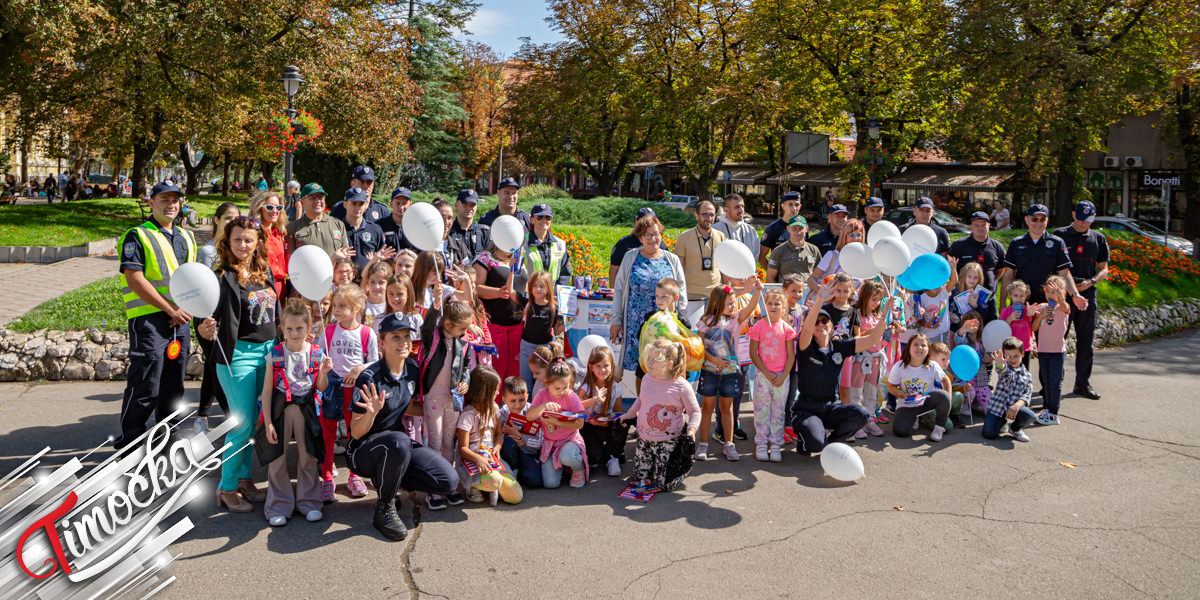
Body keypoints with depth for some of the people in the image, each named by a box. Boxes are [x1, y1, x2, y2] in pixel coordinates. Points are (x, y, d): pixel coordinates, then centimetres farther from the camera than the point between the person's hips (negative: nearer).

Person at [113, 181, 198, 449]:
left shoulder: (187, 237, 17)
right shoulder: (137, 236, -3)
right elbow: (135, 279, -12)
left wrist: (187, 308, 2)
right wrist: (171, 309, -14)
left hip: (180, 319, 6)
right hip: (149, 319, -6)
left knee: (173, 386, 12)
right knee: (145, 388, -6)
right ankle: (129, 442, 8)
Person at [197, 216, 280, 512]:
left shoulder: (265, 271, 7)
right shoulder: (224, 277, -12)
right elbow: (211, 324, -16)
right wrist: (206, 329, -36)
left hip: (268, 351, 6)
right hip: (239, 354, -6)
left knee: (255, 420, 13)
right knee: (243, 422, -5)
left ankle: (244, 478, 25)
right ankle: (227, 487, 8)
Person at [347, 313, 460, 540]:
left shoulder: (412, 370, -1)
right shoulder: (370, 378, -20)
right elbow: (356, 432, -18)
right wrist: (371, 413, -37)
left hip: (399, 445, 6)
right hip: (363, 450, -6)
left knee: (449, 481, -13)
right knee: (399, 441, -40)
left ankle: (386, 478, 10)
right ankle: (385, 509, -16)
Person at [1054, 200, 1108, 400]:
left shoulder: (1099, 239, 11)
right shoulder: (1060, 235, 3)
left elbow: (1104, 270, 12)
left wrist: (1090, 282, -7)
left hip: (1087, 294, 3)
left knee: (1086, 341, 7)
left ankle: (1083, 383, 17)